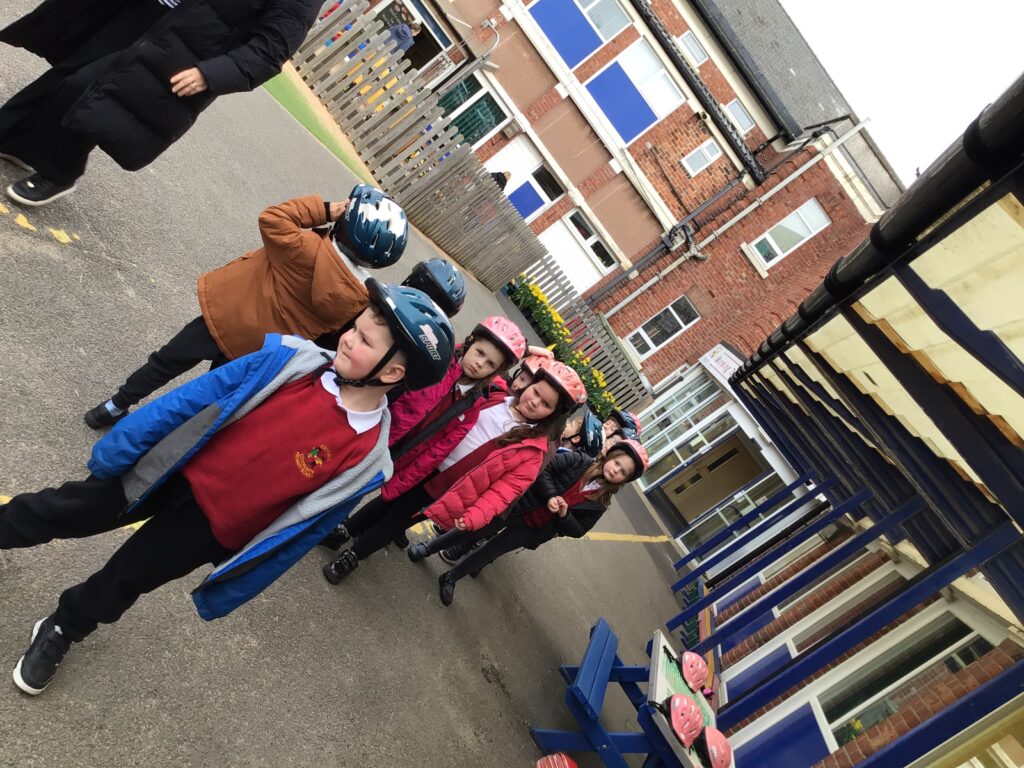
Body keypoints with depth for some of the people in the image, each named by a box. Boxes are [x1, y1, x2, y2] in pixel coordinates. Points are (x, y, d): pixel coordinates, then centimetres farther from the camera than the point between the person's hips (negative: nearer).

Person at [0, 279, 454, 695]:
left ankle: (61, 632, 48)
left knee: (118, 584, 15)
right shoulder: (291, 358, -18)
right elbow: (191, 400, -9)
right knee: (58, 512, 16)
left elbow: (297, 530, -11)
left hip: (211, 527, -1)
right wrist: (115, 451, -2)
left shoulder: (366, 460, -22)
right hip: (174, 472, 1)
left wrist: (227, 590, -1)